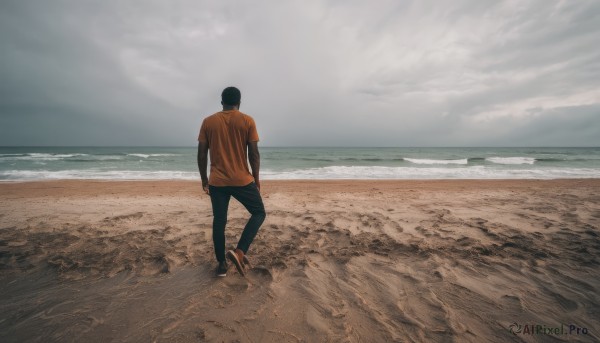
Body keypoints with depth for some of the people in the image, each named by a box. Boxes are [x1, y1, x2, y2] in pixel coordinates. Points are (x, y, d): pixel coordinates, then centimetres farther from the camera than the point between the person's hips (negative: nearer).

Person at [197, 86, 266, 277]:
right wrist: (256, 179, 5)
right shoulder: (247, 121, -3)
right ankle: (239, 252, -1)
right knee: (259, 213, 13)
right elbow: (254, 154, -5)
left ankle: (222, 264, 21)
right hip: (242, 180, -3)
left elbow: (202, 154, 4)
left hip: (217, 182, 3)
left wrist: (204, 179, 15)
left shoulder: (208, 122, 4)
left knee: (219, 221, 14)